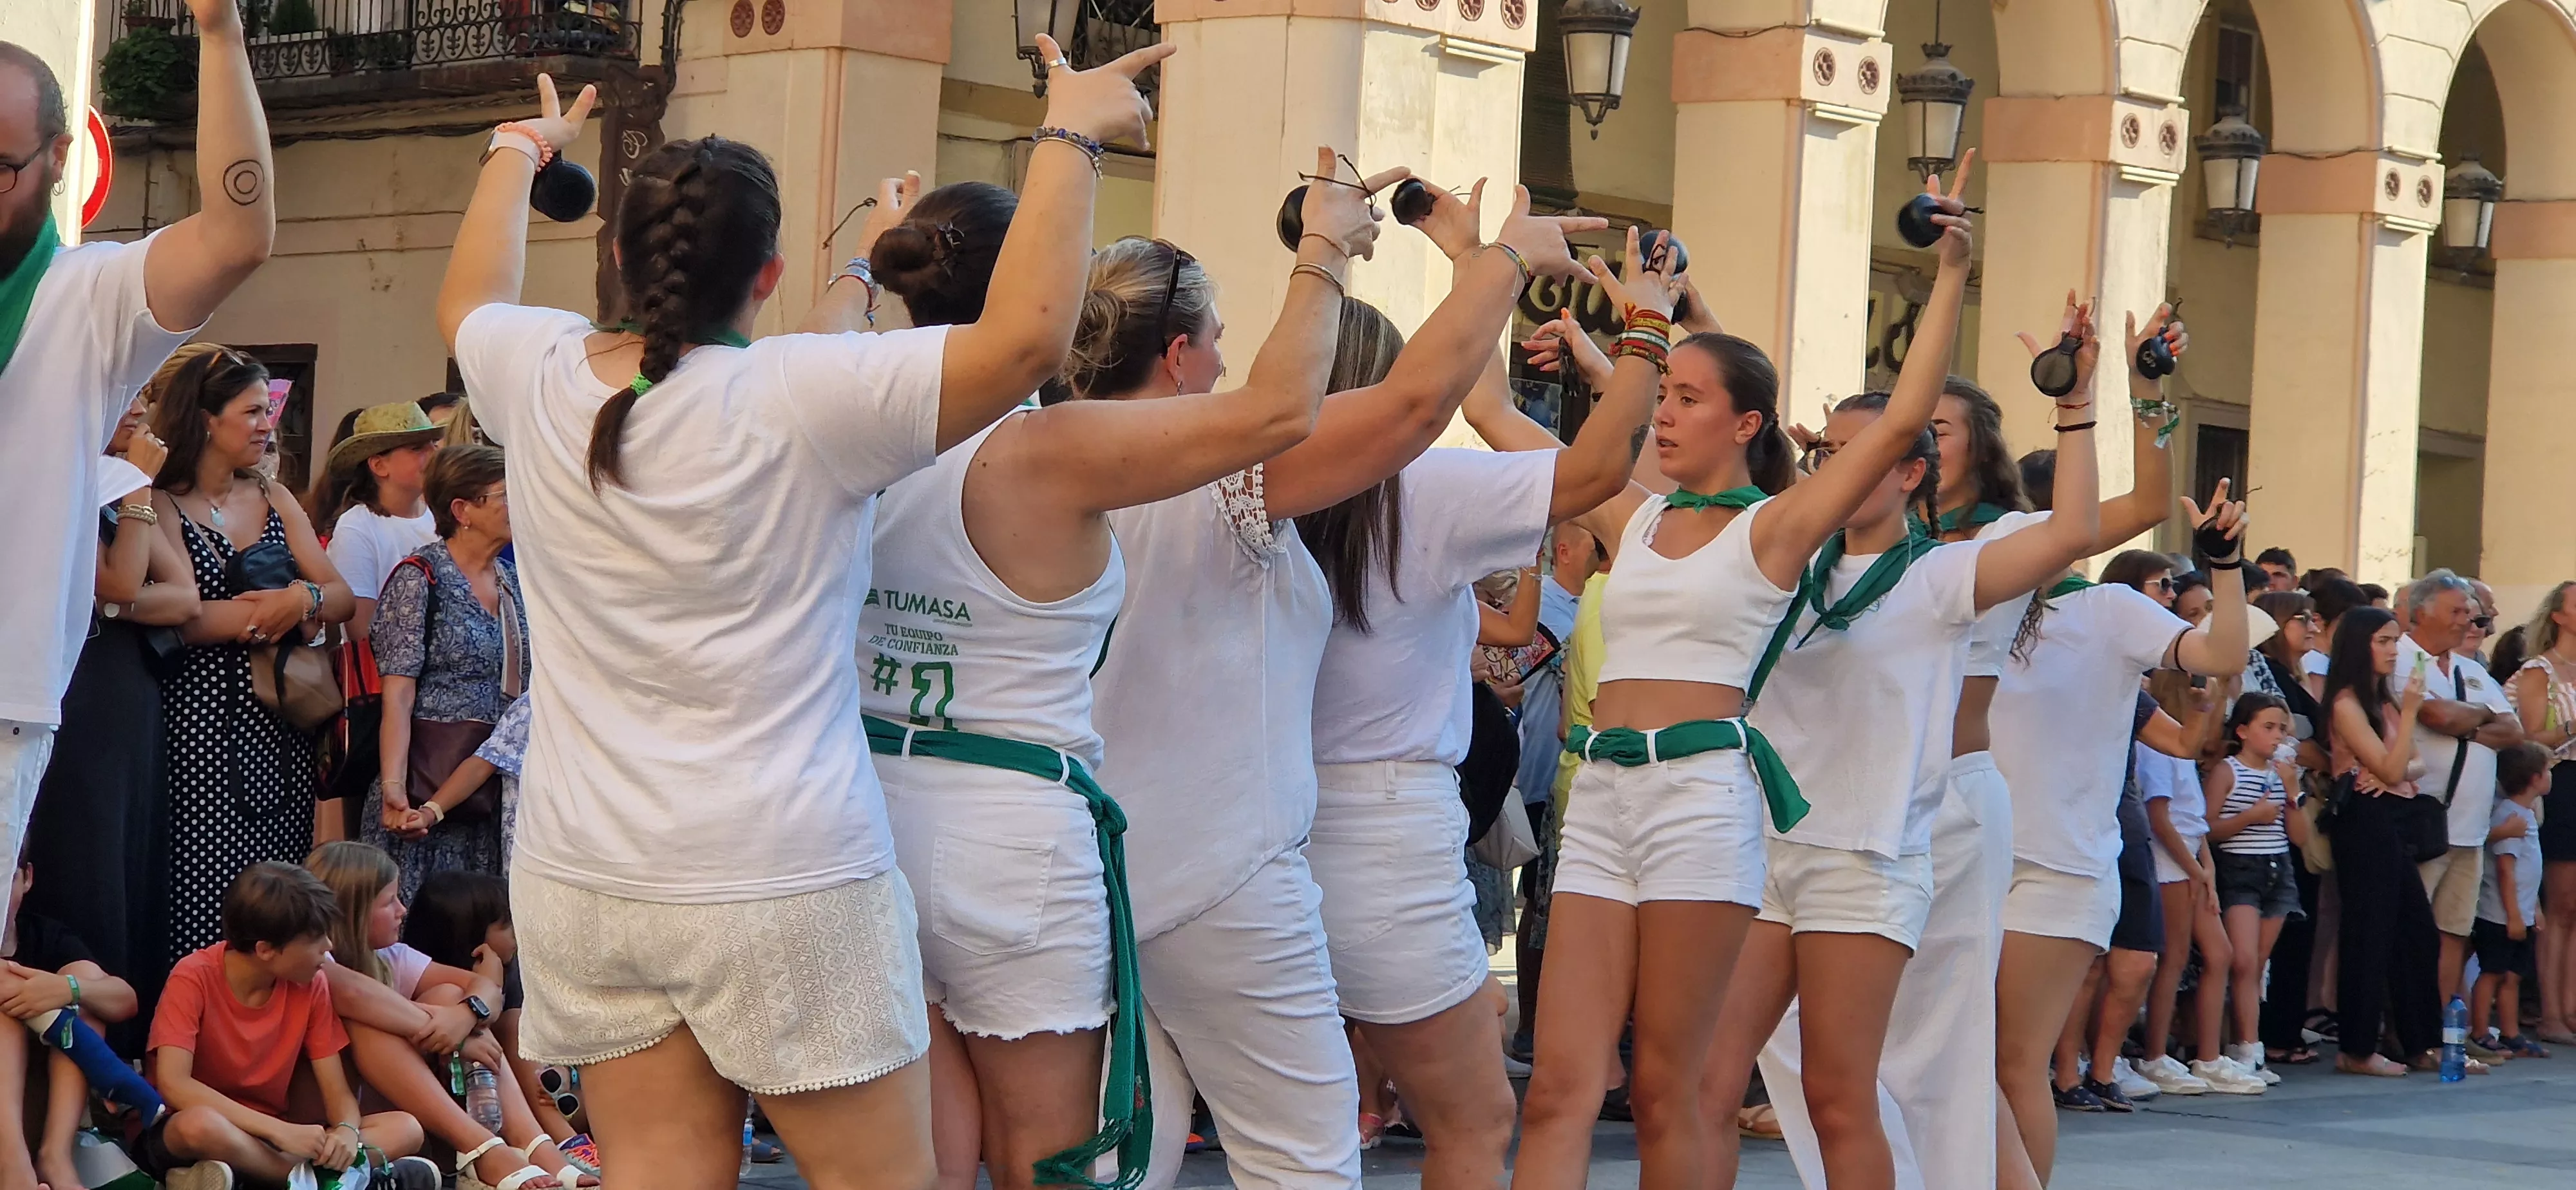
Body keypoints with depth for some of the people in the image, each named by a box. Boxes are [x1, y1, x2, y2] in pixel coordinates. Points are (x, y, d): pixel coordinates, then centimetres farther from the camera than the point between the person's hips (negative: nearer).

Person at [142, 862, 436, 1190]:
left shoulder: (312, 985, -1)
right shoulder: (194, 979, -16)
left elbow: (337, 1091, -1)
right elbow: (173, 1084, -28)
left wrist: (347, 1131, -26)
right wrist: (279, 1131, -33)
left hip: (265, 1138, 5)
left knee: (404, 1129, -14)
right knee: (200, 1125, -42)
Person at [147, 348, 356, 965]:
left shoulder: (274, 499, 16)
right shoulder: (162, 506, -2)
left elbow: (342, 597, 10)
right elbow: (182, 617, -16)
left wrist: (304, 598, -12)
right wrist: (284, 605, -6)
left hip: (279, 723, 6)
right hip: (205, 722, -6)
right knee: (209, 895, -9)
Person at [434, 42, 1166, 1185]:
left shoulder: (540, 380, 1)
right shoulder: (800, 399, -15)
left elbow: (466, 305, 26)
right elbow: (1027, 333, -20)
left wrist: (519, 149, 42)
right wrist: (1070, 136, -9)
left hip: (583, 882, 5)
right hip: (783, 887, -5)